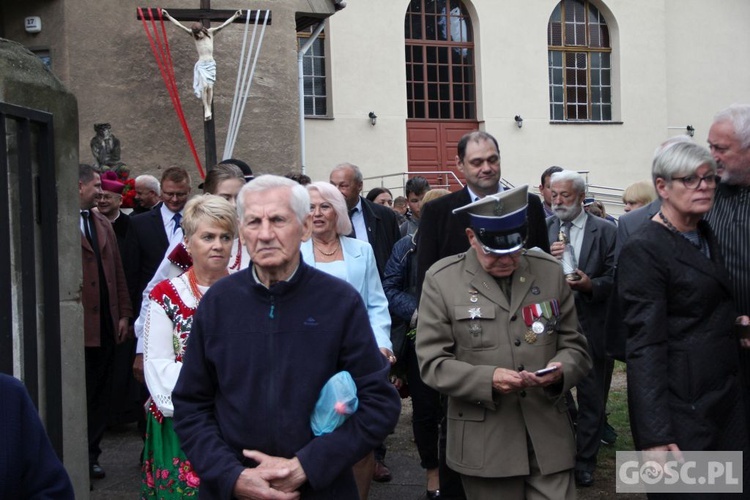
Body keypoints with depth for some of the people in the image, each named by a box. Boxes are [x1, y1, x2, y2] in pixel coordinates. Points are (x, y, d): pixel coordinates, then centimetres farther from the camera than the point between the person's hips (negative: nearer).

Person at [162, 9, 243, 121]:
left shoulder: (211, 32, 0)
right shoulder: (193, 35, 1)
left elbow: (223, 25, -10)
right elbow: (179, 25, 1)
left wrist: (234, 16, -21)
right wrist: (168, 16, 1)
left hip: (211, 64, 1)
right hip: (201, 64, -1)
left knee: (210, 87, -4)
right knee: (204, 86, -16)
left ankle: (209, 109, 4)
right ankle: (206, 109, -11)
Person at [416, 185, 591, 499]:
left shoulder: (550, 271, 6)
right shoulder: (442, 280, -3)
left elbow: (574, 345, 10)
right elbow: (433, 362, -6)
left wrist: (560, 369, -13)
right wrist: (487, 379, -20)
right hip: (484, 444, -2)